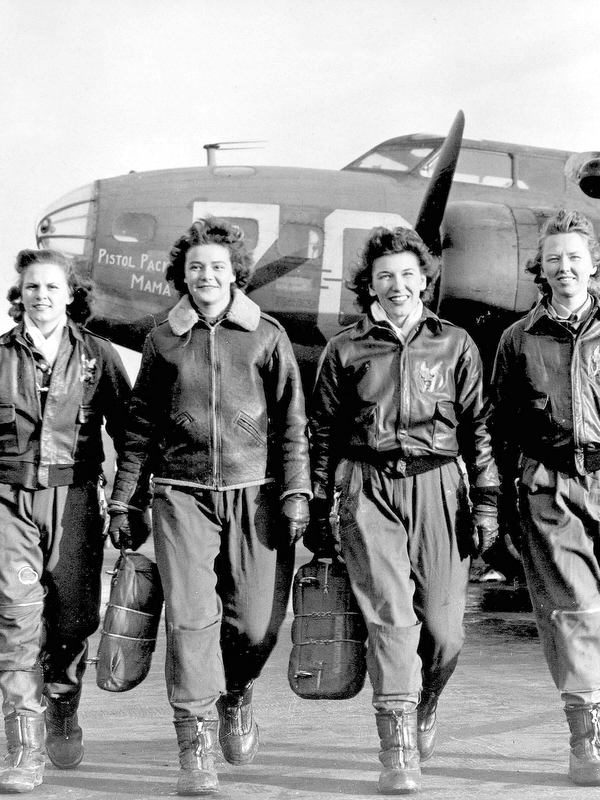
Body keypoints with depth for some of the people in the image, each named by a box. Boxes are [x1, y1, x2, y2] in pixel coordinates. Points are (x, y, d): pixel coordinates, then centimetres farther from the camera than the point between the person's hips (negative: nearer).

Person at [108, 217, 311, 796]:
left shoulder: (266, 336, 5)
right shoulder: (163, 341, 9)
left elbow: (291, 421, 6)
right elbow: (140, 424, 14)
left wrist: (295, 492, -1)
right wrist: (121, 497, 12)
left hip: (253, 493, 0)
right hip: (182, 493, 0)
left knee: (257, 621, 0)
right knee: (190, 615, -9)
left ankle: (234, 696, 32)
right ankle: (194, 744, -1)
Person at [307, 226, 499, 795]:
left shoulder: (455, 344, 11)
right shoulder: (345, 349, 10)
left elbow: (477, 428, 11)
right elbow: (323, 434, 13)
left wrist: (486, 502, 4)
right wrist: (318, 511, 10)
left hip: (437, 487, 1)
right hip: (368, 490, -1)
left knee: (442, 627, -1)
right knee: (390, 614, -13)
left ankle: (423, 707, 31)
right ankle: (398, 752, -10)